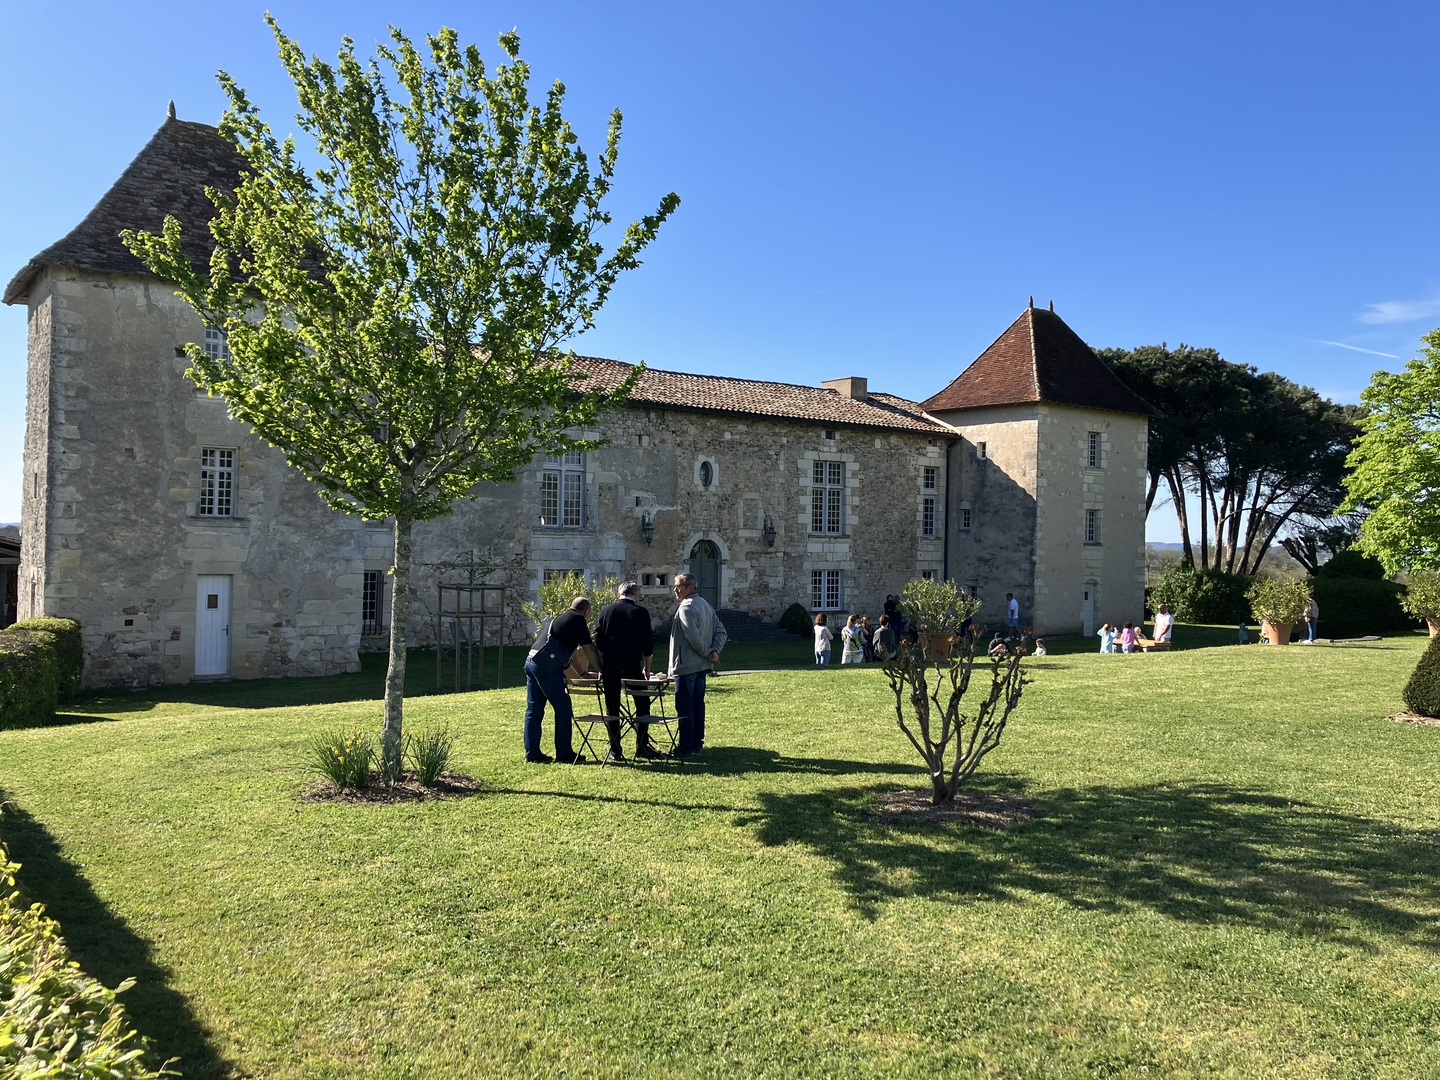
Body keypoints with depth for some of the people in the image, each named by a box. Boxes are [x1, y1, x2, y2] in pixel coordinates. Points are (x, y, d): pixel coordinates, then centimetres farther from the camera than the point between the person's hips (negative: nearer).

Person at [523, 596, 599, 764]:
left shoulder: (559, 618, 27)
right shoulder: (578, 620, 2)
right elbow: (588, 650, 4)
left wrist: (583, 673, 41)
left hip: (531, 661, 9)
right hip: (546, 666, -9)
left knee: (534, 709, 11)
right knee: (563, 709, 1)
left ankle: (532, 754, 16)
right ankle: (564, 754, 6)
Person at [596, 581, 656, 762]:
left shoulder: (606, 610, 4)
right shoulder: (641, 612, -3)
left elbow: (598, 640, 7)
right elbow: (648, 644, 0)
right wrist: (647, 668, 12)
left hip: (610, 666, 2)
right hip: (632, 666, -2)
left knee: (612, 708, 8)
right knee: (642, 706, 12)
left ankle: (615, 751, 8)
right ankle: (642, 747, 13)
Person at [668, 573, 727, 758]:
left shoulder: (686, 608, -16)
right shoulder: (706, 605, 14)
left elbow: (694, 638, -23)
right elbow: (721, 631, 11)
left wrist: (708, 653, -10)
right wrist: (714, 651, -1)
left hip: (686, 666, -9)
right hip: (702, 666, 9)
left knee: (684, 707, -5)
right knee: (697, 704, 15)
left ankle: (685, 748, -3)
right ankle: (697, 743, 21)